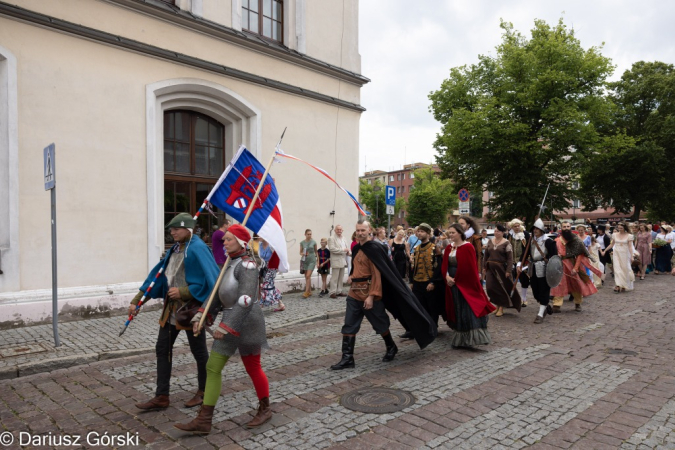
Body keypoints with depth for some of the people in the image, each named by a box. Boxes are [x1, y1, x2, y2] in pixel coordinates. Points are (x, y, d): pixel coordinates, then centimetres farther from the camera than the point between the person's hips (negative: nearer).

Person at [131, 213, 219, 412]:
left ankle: (204, 392, 28)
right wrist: (137, 300, 9)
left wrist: (182, 292, -22)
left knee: (199, 351, 8)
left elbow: (210, 281, -24)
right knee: (162, 349, 11)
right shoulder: (174, 249, 8)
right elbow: (157, 275, 11)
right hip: (171, 308, 8)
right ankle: (161, 397, 22)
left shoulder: (197, 249, -17)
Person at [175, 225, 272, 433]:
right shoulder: (231, 263, 11)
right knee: (213, 367, 6)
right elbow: (218, 294, 13)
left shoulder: (247, 264, -17)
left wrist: (225, 326, -26)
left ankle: (265, 409, 30)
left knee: (253, 369, 8)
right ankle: (203, 421, 12)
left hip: (246, 322, -9)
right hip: (229, 320, 9)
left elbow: (246, 300, -25)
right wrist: (201, 316, 4)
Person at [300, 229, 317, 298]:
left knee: (308, 276, -13)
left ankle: (306, 292, -12)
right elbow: (300, 252, 9)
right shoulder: (302, 242, 3)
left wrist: (317, 261, 9)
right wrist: (302, 254, -14)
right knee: (307, 277, 7)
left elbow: (316, 252, 9)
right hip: (305, 261, 3)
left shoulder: (314, 242, 1)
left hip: (312, 261, -3)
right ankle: (309, 292, 18)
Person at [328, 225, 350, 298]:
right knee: (334, 278, -6)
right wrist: (343, 250, -18)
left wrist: (349, 252, -1)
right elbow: (332, 249, -16)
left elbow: (346, 247, 23)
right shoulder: (331, 238, -5)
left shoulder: (343, 239, 18)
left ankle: (339, 291, 17)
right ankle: (333, 292, -1)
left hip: (343, 261, 7)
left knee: (341, 278, 10)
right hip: (336, 261, -7)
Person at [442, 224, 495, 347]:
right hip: (452, 284, 7)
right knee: (456, 312, 13)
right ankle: (459, 339, 23)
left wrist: (456, 279, -11)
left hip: (465, 284, -7)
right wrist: (447, 277, -11)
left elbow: (468, 267, -16)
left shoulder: (467, 247, -11)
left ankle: (471, 337, -2)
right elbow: (444, 265, 7)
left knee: (468, 311, -8)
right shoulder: (448, 248, 10)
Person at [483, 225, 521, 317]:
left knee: (502, 288, 2)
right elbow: (486, 255, 13)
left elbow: (510, 258, -9)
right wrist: (484, 267, 10)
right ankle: (497, 305, 20)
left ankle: (501, 308, 14)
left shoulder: (506, 243, -6)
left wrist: (508, 271, -15)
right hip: (490, 268, 4)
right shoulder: (490, 242, 9)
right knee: (490, 287, 1)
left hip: (501, 268, -4)